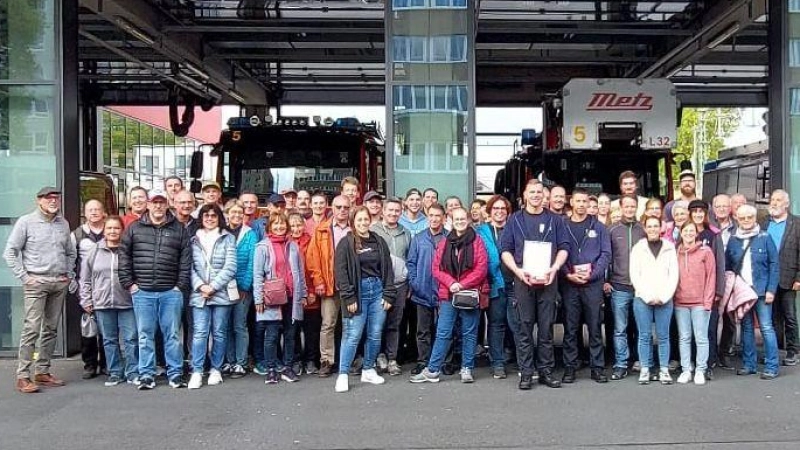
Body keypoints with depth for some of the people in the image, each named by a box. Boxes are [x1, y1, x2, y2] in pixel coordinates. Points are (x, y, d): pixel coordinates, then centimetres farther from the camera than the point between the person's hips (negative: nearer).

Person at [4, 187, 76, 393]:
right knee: (32, 328, -10)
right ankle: (23, 376, -6)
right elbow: (10, 252, -2)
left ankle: (42, 371, 16)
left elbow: (71, 252, 22)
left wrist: (70, 275, 11)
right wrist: (24, 276, -7)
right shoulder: (26, 222, -1)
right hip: (36, 283, -5)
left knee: (51, 329, 8)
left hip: (60, 283, 5)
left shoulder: (63, 223, 13)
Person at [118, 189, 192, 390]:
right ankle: (146, 375, 15)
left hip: (171, 292, 0)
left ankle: (175, 374, 13)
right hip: (142, 292, 1)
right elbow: (124, 257, 6)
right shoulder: (134, 228, 7)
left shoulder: (179, 230, 6)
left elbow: (186, 260, 2)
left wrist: (181, 286, -4)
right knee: (145, 335, 6)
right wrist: (129, 283, -1)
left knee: (172, 334, 5)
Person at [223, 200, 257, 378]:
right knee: (227, 326, 7)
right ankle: (230, 361, 16)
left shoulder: (250, 234, -1)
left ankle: (240, 363, 6)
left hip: (243, 286, -3)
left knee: (240, 326, -1)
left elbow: (252, 262, -5)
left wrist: (245, 286, -11)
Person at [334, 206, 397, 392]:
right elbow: (340, 271, -7)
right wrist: (349, 297, -13)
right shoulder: (346, 243, -2)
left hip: (377, 290, 4)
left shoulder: (379, 242, 10)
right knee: (352, 335, -6)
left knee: (375, 334, 8)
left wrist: (388, 294, 3)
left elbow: (387, 268, 11)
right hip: (358, 291, -4)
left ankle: (368, 370, 21)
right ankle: (343, 374, 1)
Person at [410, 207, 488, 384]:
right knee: (443, 333, 2)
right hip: (448, 295, 2)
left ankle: (467, 369, 17)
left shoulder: (477, 241, 1)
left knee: (469, 333, 6)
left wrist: (462, 285, -12)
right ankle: (432, 370, 5)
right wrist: (451, 283, -11)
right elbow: (437, 268, 5)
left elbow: (482, 268, -6)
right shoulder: (444, 243, 9)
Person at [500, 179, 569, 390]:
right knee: (525, 327, 1)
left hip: (548, 279, 1)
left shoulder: (555, 220, 11)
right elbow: (505, 250, 5)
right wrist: (518, 271, -10)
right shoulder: (515, 219, 9)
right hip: (523, 279, -1)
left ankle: (546, 370, 11)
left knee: (546, 327, 4)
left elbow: (564, 247, 7)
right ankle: (526, 372, 6)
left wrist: (554, 269, -10)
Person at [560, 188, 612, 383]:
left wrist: (592, 274, -10)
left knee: (595, 327, 3)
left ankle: (597, 367, 10)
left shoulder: (598, 227, 9)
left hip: (593, 283, 0)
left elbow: (606, 254, 3)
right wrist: (568, 274, -11)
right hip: (569, 283, 0)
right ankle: (570, 367, 10)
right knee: (570, 328, 4)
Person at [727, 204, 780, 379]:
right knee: (746, 328, 10)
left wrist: (771, 290, -9)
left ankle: (771, 367, 3)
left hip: (761, 290, -3)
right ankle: (748, 364, 17)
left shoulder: (764, 238, -1)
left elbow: (774, 265, -3)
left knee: (766, 327, -3)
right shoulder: (733, 240, 7)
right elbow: (727, 267, 10)